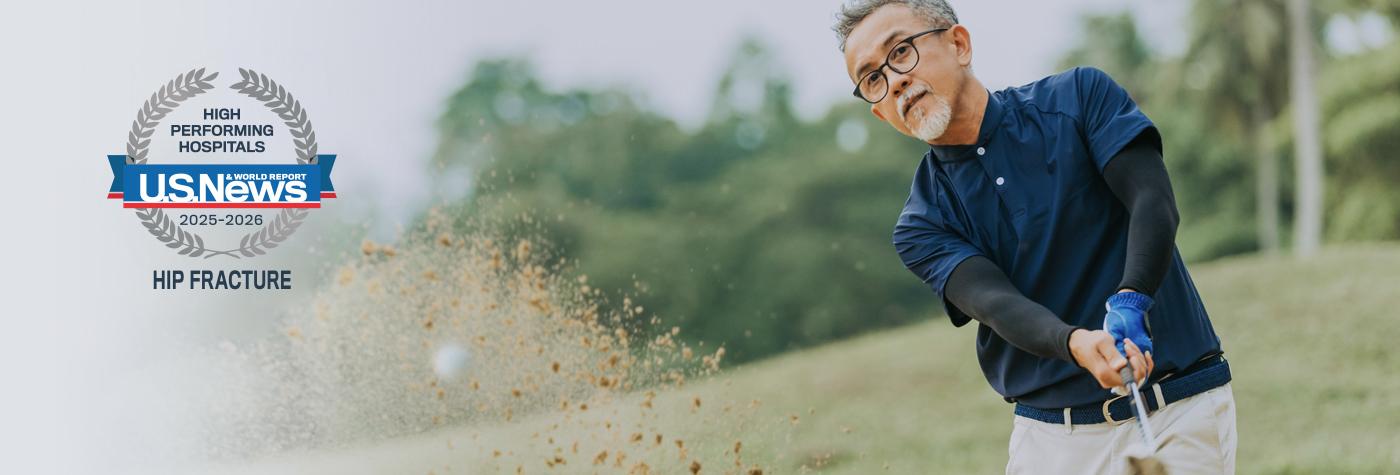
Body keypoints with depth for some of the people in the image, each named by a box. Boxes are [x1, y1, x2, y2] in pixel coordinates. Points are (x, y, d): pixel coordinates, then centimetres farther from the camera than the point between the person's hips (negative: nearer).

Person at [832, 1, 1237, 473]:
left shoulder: (1080, 97, 1)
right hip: (1050, 433, 2)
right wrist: (1077, 344, -34)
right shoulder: (922, 225, 3)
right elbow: (994, 302, -13)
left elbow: (1153, 201, -10)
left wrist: (1128, 306, -28)